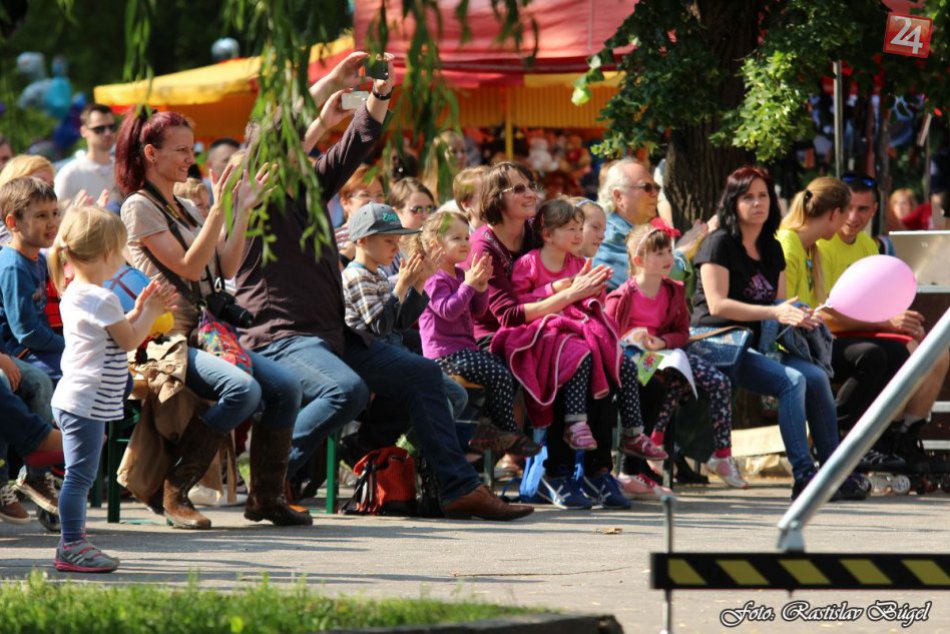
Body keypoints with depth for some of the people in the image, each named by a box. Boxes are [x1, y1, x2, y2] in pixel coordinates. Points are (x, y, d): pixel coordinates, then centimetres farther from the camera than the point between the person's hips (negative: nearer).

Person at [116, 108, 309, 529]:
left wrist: (243, 210, 11)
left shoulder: (186, 208, 21)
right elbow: (188, 267, -14)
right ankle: (174, 491, -21)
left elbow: (227, 268, 16)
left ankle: (266, 497, -1)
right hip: (170, 339, -8)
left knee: (286, 386, -11)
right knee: (243, 389, -31)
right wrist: (218, 210, -18)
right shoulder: (139, 207, -5)